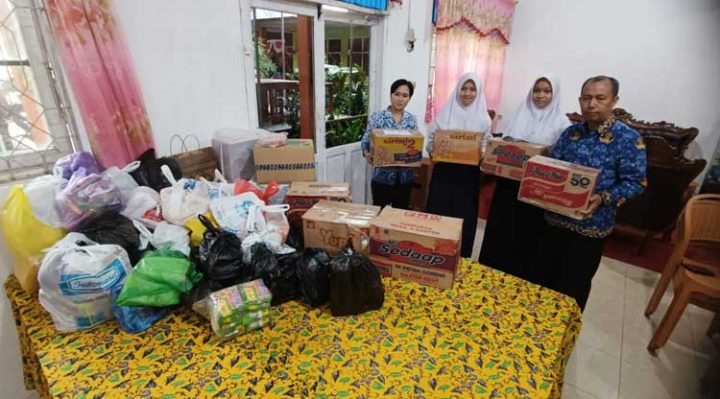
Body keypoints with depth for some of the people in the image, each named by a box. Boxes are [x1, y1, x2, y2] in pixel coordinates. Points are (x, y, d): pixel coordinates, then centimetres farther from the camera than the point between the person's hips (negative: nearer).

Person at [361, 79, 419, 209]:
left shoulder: (412, 120, 4)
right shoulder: (377, 117, -7)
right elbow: (366, 141, -5)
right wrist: (367, 154, -25)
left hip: (404, 177, 3)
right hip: (382, 176, -3)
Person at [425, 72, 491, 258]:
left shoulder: (483, 119, 4)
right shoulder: (445, 113, 3)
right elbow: (431, 140, 5)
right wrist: (435, 150, -15)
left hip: (468, 176, 1)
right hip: (444, 173, 0)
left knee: (464, 218, 7)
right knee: (438, 215, 5)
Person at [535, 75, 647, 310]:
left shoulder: (629, 139, -9)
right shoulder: (570, 132, 6)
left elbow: (635, 182, -11)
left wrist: (604, 198, -27)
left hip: (590, 224, -4)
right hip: (555, 217, 5)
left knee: (574, 285, 10)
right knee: (545, 275, 17)